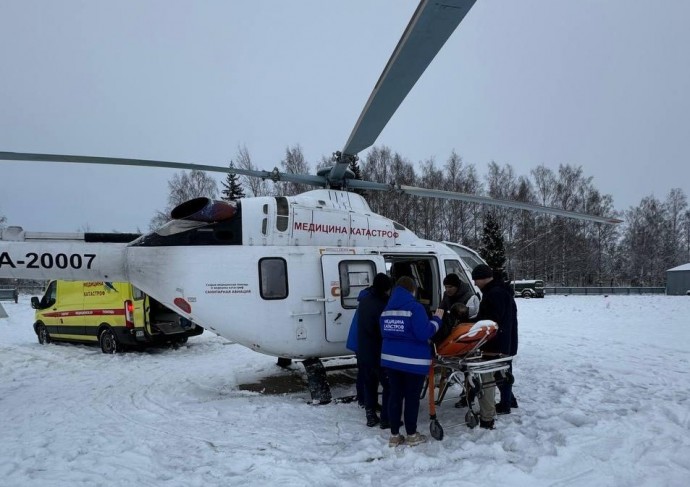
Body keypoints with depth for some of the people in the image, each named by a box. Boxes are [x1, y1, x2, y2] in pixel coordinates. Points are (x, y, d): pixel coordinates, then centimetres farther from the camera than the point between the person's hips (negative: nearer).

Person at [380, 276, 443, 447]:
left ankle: (394, 435, 16)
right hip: (413, 360, -6)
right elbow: (424, 333, -17)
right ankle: (412, 435, 15)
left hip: (390, 358, 6)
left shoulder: (387, 309, 9)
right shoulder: (415, 307, -13)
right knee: (412, 397, 5)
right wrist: (436, 319, -5)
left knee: (395, 395, 11)